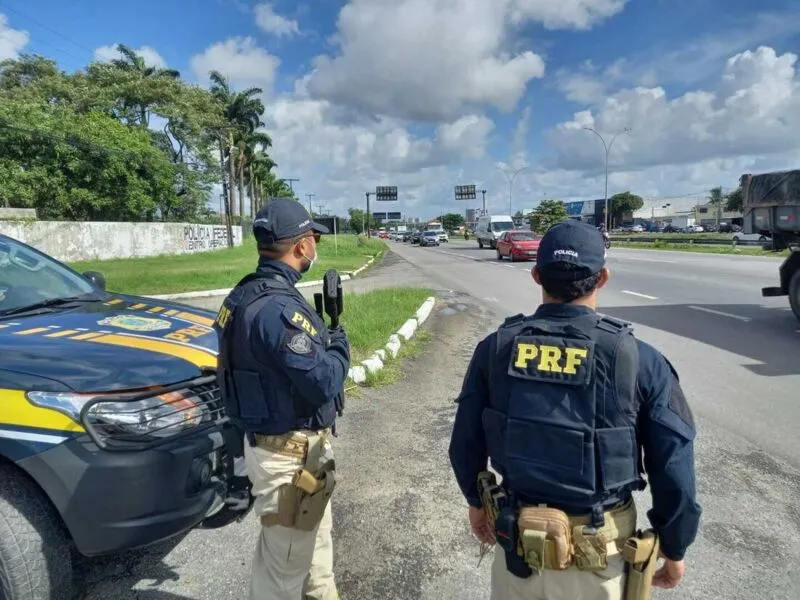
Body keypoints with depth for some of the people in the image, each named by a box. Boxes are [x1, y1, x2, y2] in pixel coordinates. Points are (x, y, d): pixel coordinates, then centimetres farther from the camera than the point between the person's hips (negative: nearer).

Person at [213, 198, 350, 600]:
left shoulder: (248, 294, 4)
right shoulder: (277, 307, -28)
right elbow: (322, 382, -26)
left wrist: (324, 338, 0)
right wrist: (340, 346, -8)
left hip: (292, 445, 10)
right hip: (291, 454, -10)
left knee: (314, 539, 28)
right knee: (284, 563, 11)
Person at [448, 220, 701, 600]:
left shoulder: (495, 348, -12)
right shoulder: (640, 361, -17)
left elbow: (466, 443, -3)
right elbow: (674, 472, -10)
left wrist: (476, 500, 15)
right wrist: (675, 549, 6)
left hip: (518, 541, 2)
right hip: (599, 554, -1)